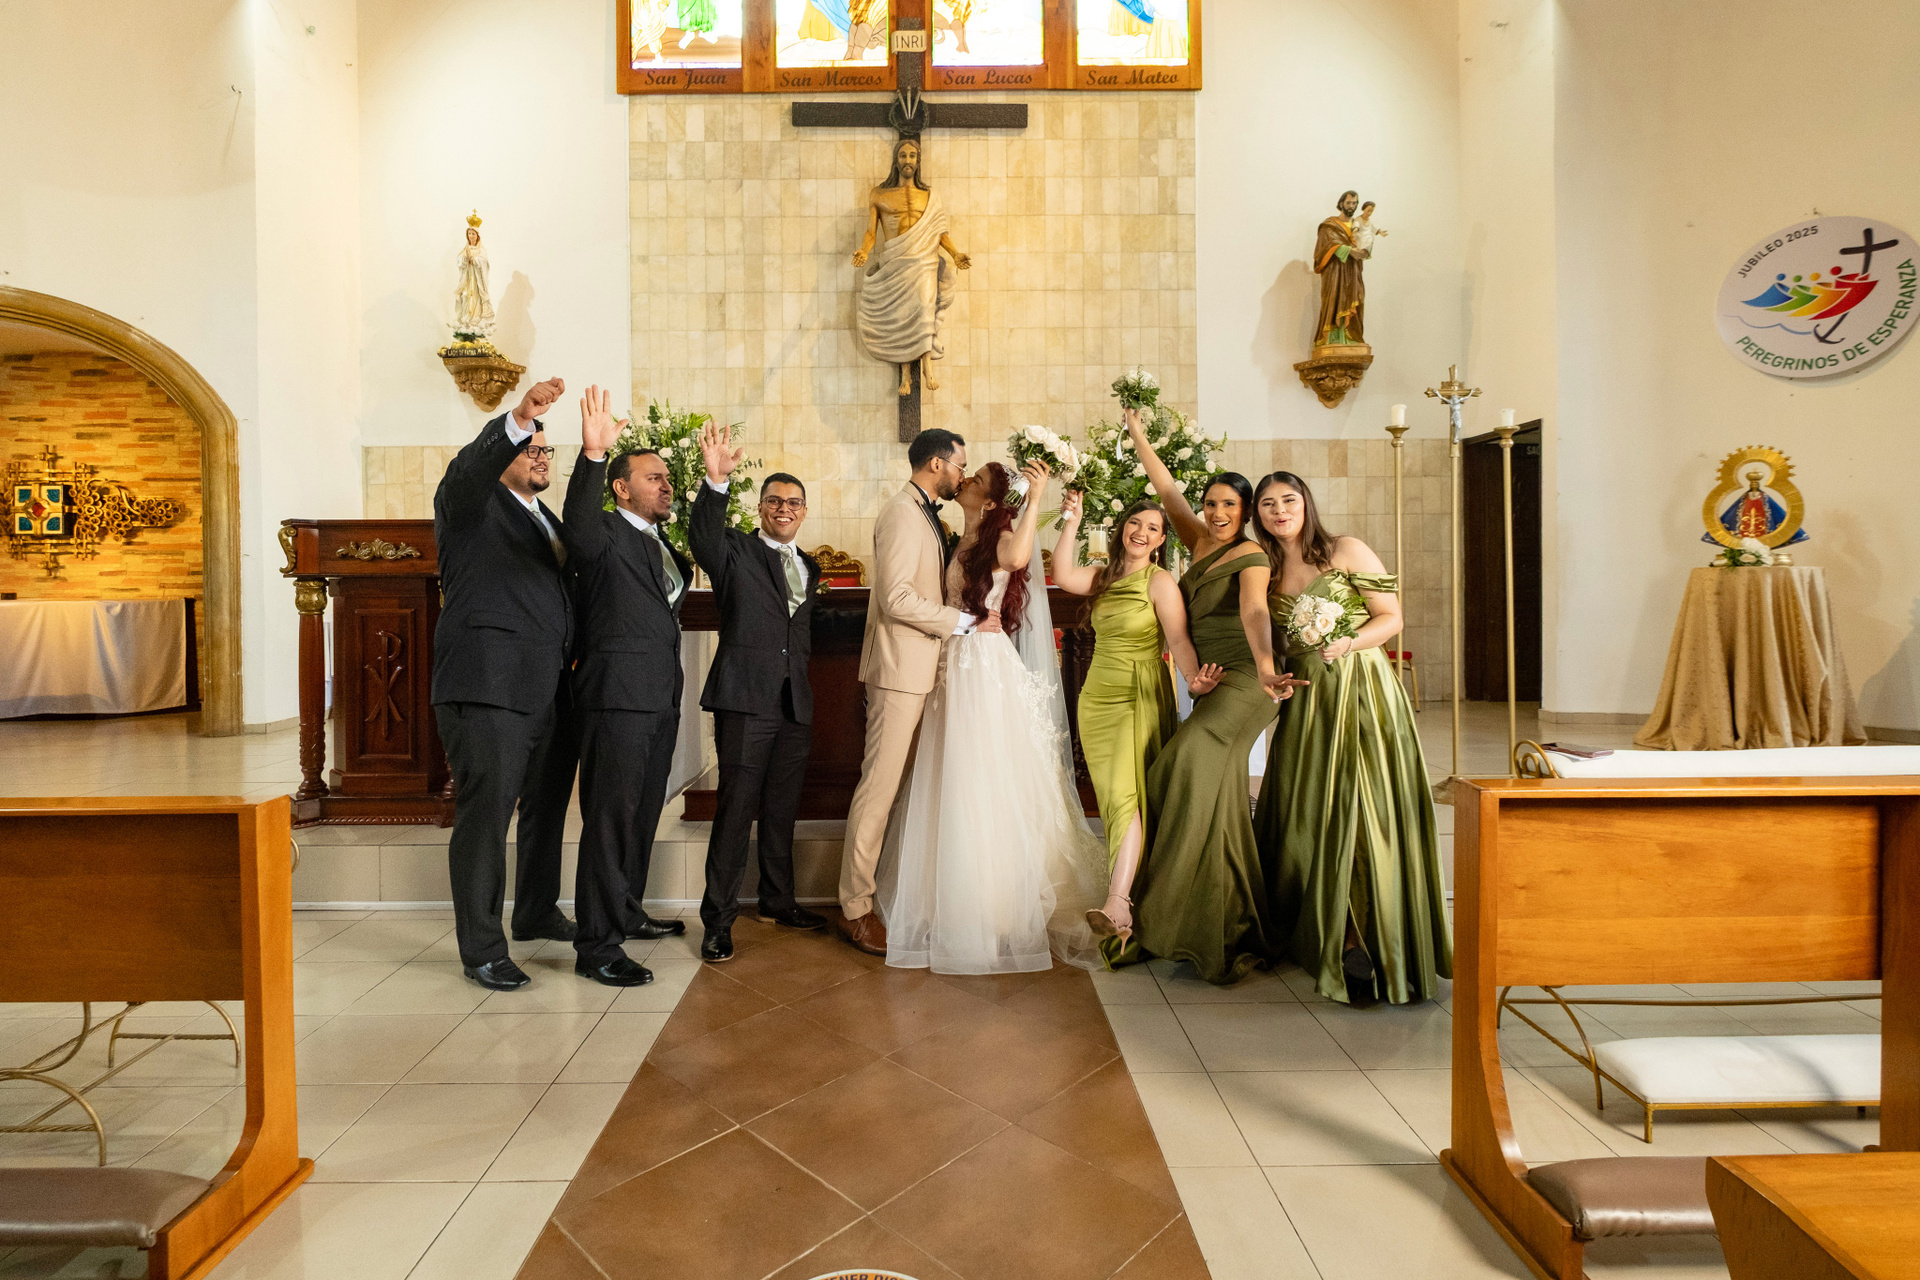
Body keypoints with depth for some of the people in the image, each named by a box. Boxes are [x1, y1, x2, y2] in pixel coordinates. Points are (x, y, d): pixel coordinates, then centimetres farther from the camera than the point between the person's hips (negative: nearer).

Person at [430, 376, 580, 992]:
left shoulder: (547, 520, 23)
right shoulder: (469, 503, 2)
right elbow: (469, 466, -22)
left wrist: (576, 656, 13)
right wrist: (519, 418, -37)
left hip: (548, 691, 8)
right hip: (487, 688, -8)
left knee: (547, 808, 18)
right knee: (485, 816, -4)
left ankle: (537, 913, 35)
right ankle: (481, 948, 7)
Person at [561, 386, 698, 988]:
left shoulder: (662, 546, 20)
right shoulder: (605, 535, -7)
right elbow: (577, 524, -28)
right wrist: (592, 454, -44)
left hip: (660, 696, 9)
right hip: (619, 693, -9)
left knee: (643, 811, 17)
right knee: (610, 815, -7)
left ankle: (627, 913, 33)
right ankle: (596, 945, 0)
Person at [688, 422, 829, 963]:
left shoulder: (808, 567, 18)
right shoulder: (735, 550, 1)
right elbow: (702, 534, -22)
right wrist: (717, 480, -38)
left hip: (796, 703, 6)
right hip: (746, 699, -6)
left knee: (782, 811, 15)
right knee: (735, 811, -5)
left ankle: (778, 902, 30)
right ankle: (718, 922, 5)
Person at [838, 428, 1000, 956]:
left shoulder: (927, 516, 18)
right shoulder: (902, 513, -13)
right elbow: (897, 598, -22)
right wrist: (964, 622, -16)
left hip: (921, 667, 10)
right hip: (901, 668, -10)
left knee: (901, 784, 12)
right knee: (880, 784, -5)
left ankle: (881, 889, 23)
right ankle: (855, 909, 4)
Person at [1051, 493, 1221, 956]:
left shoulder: (1160, 581, -6)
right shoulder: (1104, 577, 12)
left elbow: (1178, 638, -16)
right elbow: (1062, 575, -3)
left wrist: (1195, 680, -32)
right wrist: (1072, 523, -4)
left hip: (1139, 699, -6)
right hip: (1097, 697, 6)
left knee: (1125, 795, -18)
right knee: (1111, 798, 9)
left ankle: (1118, 905, -24)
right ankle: (1125, 890, 21)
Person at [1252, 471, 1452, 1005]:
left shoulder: (1347, 552, 0)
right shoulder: (1268, 571, 12)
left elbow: (1392, 618, -2)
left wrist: (1348, 642, -18)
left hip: (1361, 690, -4)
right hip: (1306, 699, 4)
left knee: (1362, 808, -6)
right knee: (1307, 813, 5)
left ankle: (1370, 939, 2)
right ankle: (1314, 933, 18)